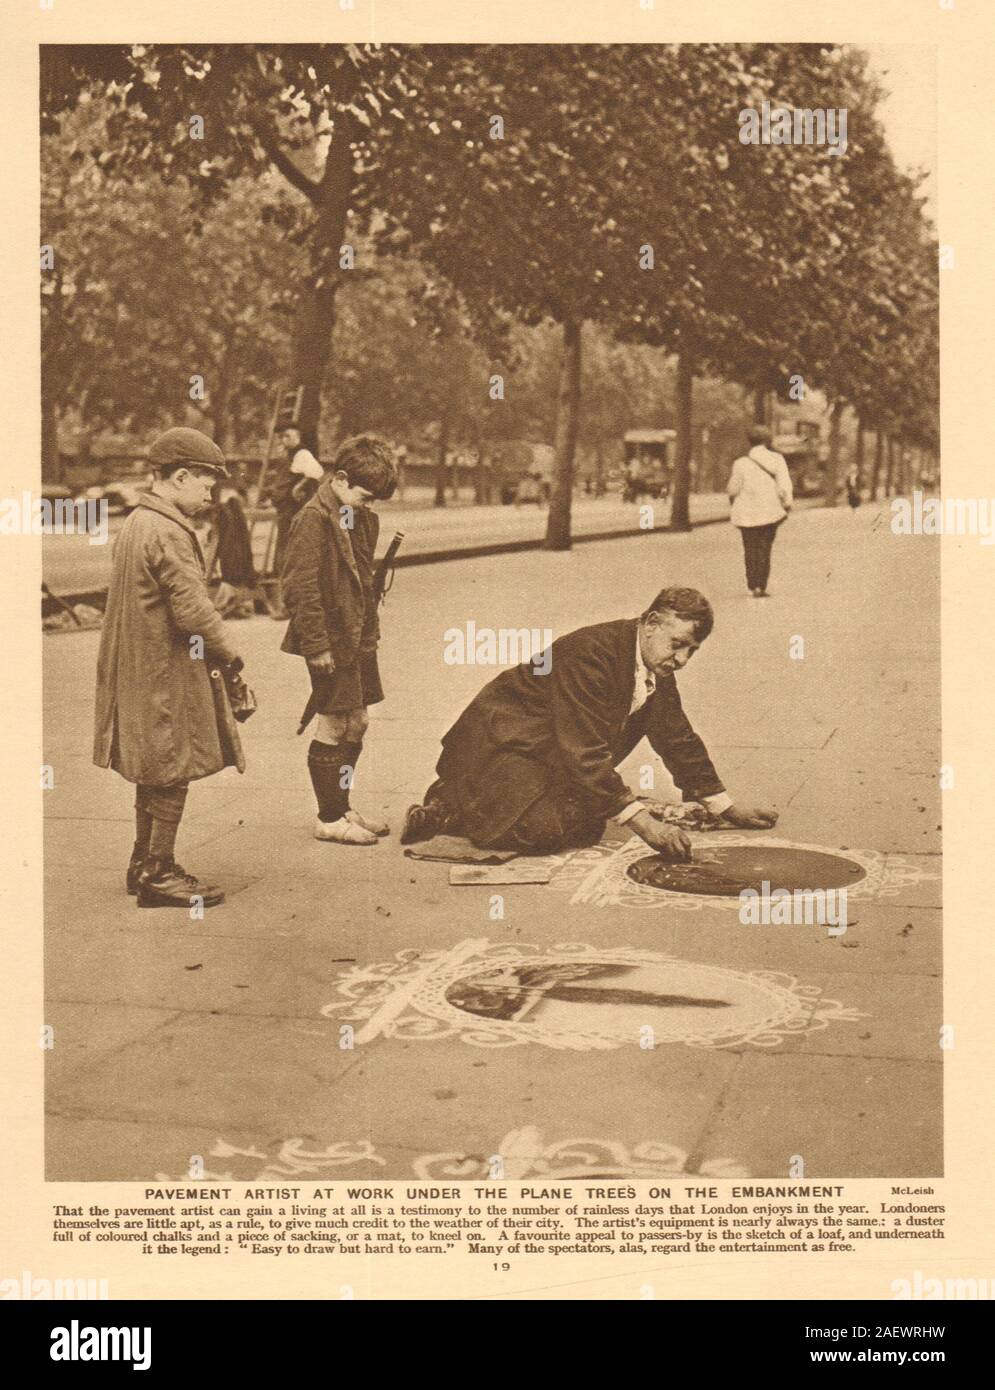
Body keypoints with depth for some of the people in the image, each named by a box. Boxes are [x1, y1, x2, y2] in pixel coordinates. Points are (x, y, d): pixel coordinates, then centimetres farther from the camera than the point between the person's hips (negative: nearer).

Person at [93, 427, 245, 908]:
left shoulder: (136, 522, 12)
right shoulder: (169, 534, -20)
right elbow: (193, 610, -24)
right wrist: (228, 652, -8)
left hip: (141, 671, 10)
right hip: (169, 674, -10)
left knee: (153, 772, 18)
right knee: (174, 771, -1)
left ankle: (144, 863, 27)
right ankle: (159, 873, 5)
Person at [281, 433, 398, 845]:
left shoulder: (363, 519, 11)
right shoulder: (314, 520, -16)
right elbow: (300, 587, -20)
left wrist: (370, 632, 16)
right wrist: (317, 644, -20)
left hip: (358, 638, 9)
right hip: (331, 641, -9)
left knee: (357, 723, 15)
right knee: (333, 727, -1)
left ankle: (341, 807, 28)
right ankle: (329, 819, 11)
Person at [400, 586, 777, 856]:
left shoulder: (658, 667, 0)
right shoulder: (591, 652, -28)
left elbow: (679, 739, 13)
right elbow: (584, 752, -33)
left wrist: (726, 807, 12)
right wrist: (639, 819, -35)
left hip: (548, 761, 10)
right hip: (499, 747, -10)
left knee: (588, 827, -4)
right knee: (544, 829, -28)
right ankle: (449, 806, -4)